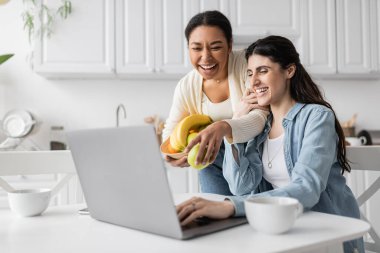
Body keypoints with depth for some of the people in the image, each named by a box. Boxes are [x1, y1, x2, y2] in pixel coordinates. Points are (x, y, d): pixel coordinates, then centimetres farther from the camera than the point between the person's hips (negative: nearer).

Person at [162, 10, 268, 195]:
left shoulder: (247, 64, -20)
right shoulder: (186, 87, -12)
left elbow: (262, 117, -28)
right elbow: (170, 133, -9)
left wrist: (223, 127, -50)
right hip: (214, 163, 2)